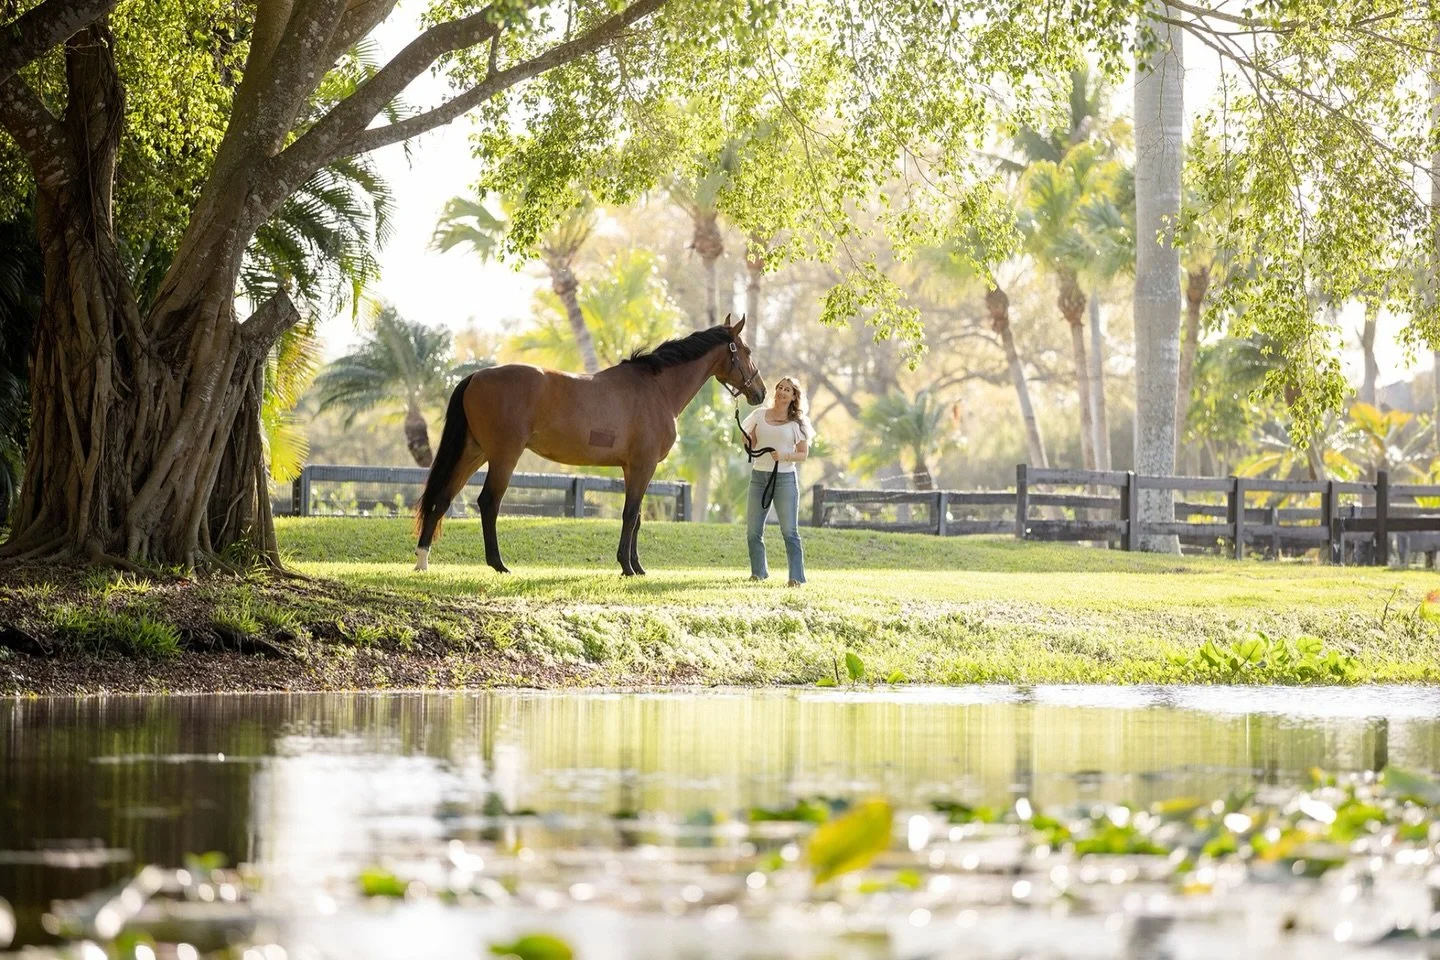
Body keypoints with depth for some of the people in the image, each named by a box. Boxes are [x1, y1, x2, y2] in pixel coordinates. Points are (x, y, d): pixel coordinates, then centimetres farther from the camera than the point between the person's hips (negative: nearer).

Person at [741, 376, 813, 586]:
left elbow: (803, 454, -1)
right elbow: (750, 445, 12)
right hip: (759, 475, 4)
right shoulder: (760, 414, 8)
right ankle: (759, 572, 21)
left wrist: (784, 456, -19)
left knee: (789, 531, -5)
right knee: (753, 531, 7)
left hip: (785, 477, -4)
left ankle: (796, 576, -5)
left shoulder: (797, 422, 0)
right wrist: (745, 437, -10)